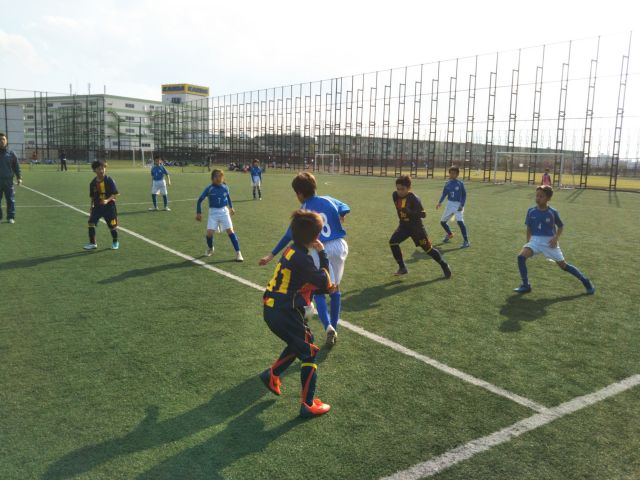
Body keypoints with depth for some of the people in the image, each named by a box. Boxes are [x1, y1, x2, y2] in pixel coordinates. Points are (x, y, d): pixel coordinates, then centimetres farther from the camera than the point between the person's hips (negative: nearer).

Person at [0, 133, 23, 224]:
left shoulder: (11, 153, 4)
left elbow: (17, 166, 5)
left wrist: (19, 177, -3)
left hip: (8, 180, -1)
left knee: (11, 200, -2)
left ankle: (11, 217, 5)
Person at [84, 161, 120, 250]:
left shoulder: (109, 181, -12)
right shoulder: (93, 183, 1)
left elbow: (115, 194, -13)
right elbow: (92, 196, 14)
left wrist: (108, 200, -27)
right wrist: (92, 206, 10)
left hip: (109, 206, -3)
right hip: (97, 206, 4)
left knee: (112, 225, 3)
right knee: (91, 223, -8)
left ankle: (115, 242, 27)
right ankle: (92, 243, 4)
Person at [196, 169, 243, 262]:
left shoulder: (225, 187, -3)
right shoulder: (209, 189, -10)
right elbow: (200, 200, -1)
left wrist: (231, 207, 28)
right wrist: (198, 213, -5)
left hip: (224, 211, 1)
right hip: (213, 212, -1)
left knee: (230, 231, -9)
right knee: (209, 232, -8)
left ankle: (238, 253, -5)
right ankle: (210, 248, 25)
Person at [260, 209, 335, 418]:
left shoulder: (292, 251, 7)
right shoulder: (301, 258, -22)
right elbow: (324, 282, -15)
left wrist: (325, 288, 3)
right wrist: (322, 254, -9)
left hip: (272, 309, 9)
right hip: (284, 314, -9)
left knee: (299, 343, 30)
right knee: (309, 353, 5)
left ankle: (272, 374, 36)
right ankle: (308, 405, 12)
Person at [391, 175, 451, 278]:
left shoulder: (414, 199, -25)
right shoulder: (395, 195, -7)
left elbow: (423, 214, -27)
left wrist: (410, 212, -41)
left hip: (416, 226, -6)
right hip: (404, 225, 6)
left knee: (428, 248, 0)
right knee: (393, 242, -13)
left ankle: (444, 265, 21)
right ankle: (402, 268, -1)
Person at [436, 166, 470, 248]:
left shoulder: (460, 183, -8)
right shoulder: (447, 183, 4)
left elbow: (464, 195, -5)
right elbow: (444, 194, 7)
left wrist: (462, 205, -14)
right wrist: (440, 202, -8)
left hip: (458, 205, -6)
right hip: (450, 204, 6)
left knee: (460, 221, -24)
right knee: (442, 221, 12)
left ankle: (466, 241, -19)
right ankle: (449, 234, 41)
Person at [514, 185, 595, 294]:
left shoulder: (553, 212, -9)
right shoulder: (531, 211, -3)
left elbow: (560, 226, 5)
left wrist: (556, 238, -11)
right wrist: (528, 243, 6)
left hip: (549, 242, -2)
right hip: (535, 240, 2)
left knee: (563, 265, 5)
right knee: (521, 256, -21)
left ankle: (586, 281, 25)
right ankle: (526, 285, -9)